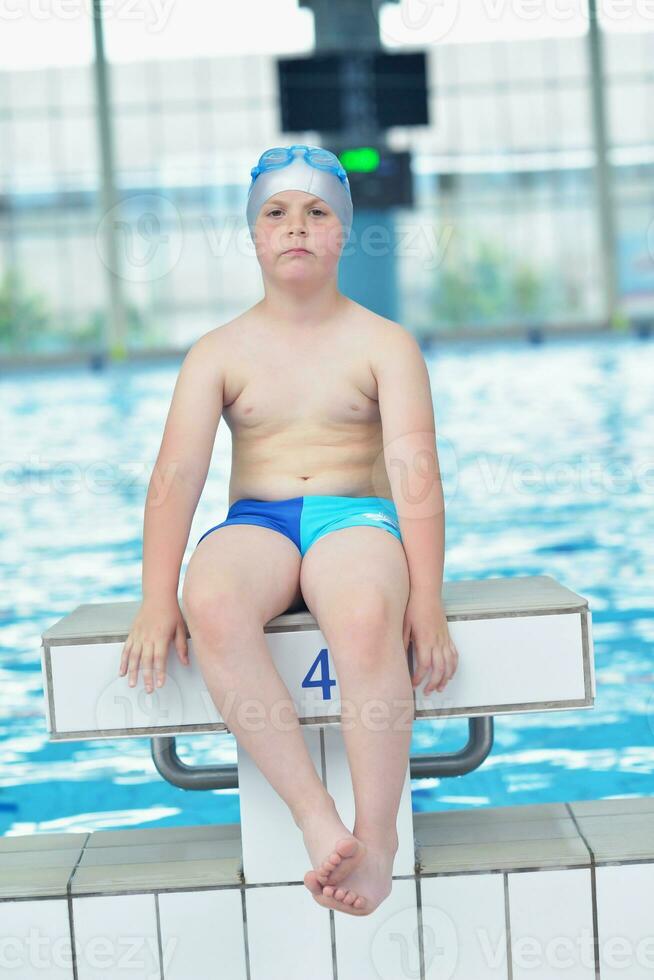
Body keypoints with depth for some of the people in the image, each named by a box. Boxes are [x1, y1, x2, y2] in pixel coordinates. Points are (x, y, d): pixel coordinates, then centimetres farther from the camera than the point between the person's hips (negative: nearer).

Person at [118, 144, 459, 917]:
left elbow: (415, 471, -4)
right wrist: (158, 601, -15)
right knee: (211, 603, -38)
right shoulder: (219, 353, 11)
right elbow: (176, 474, -1)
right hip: (256, 524, 2)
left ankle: (378, 838, -32)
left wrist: (426, 600, -17)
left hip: (357, 516, -1)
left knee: (367, 617, -40)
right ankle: (317, 820, -39)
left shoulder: (384, 344, 7)